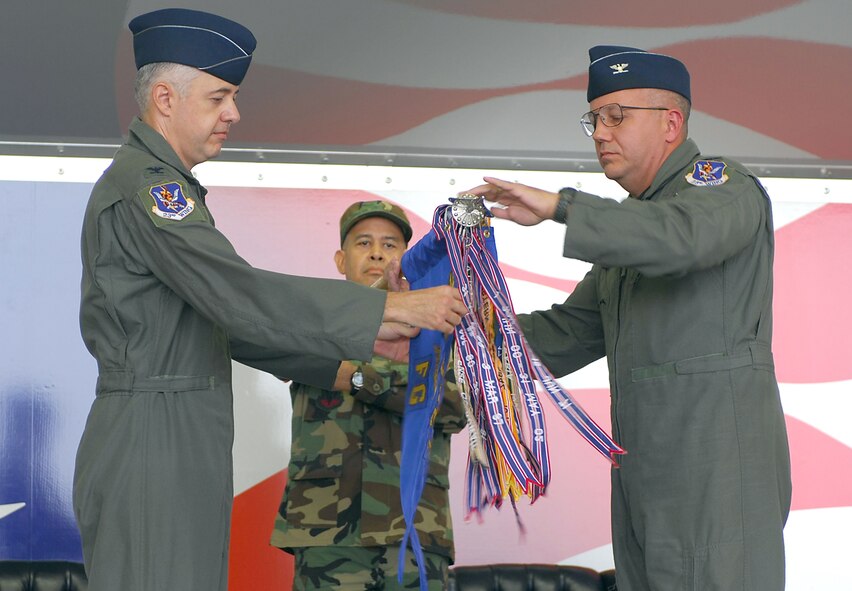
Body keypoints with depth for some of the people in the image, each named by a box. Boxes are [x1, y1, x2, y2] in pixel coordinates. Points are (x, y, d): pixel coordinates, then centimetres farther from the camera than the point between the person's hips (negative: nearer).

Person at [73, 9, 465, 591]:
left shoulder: (162, 184, 21)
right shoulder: (141, 183, -12)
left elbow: (226, 315, 20)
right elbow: (242, 294, -21)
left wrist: (363, 339, 12)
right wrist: (388, 308, -19)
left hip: (188, 451, 10)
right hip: (152, 447, -10)